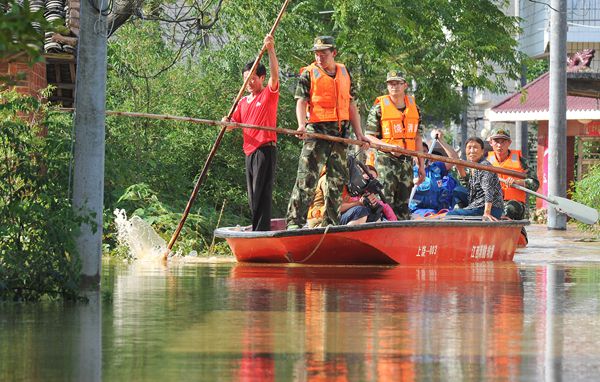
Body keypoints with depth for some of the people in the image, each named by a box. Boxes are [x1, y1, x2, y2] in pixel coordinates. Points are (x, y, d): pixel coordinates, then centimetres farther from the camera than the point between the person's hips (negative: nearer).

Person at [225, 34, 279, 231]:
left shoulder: (269, 94, -1)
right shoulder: (243, 102, 18)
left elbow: (275, 74, -17)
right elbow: (235, 122, 17)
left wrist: (271, 50, -29)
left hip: (265, 149, -8)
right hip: (250, 151, 8)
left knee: (262, 193, -11)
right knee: (253, 197, 9)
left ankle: (262, 231, -13)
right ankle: (258, 231, 15)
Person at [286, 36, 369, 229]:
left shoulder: (344, 73, 15)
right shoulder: (309, 73, 3)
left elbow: (351, 105, 19)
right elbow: (301, 101, -4)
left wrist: (359, 133, 13)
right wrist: (301, 125, -22)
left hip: (340, 132, 5)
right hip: (317, 131, -5)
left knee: (337, 179, 7)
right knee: (307, 177, -12)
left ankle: (330, 223, 14)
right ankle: (294, 221, -13)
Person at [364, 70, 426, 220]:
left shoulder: (414, 107, 11)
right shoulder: (379, 108, -3)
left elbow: (417, 139, 15)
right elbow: (369, 137, -5)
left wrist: (421, 165, 11)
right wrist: (389, 146, -20)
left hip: (406, 161, 5)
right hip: (385, 160, -5)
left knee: (403, 203, 9)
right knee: (386, 203, -11)